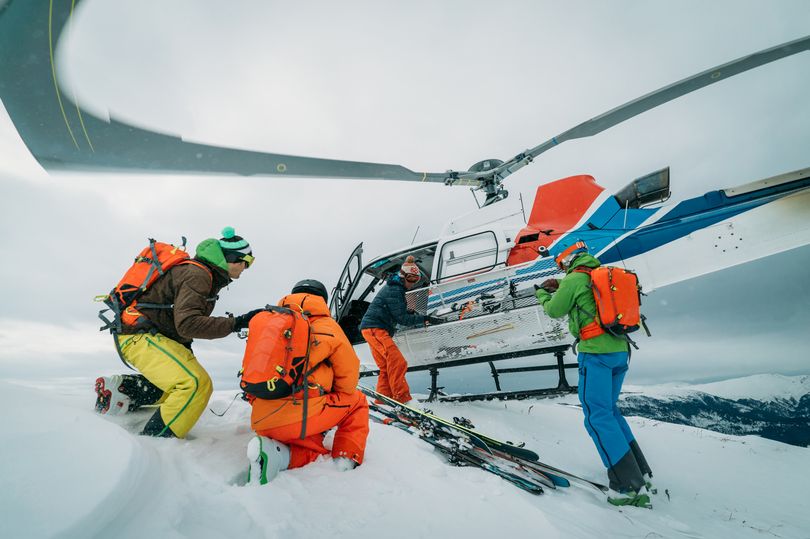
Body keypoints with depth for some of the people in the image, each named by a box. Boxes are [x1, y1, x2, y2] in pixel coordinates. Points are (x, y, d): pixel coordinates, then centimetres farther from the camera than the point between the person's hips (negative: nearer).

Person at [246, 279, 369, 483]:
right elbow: (349, 376, 11)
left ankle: (279, 454, -2)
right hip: (298, 417, -5)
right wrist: (332, 397, 31)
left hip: (260, 423, 6)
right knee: (357, 401, 20)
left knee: (316, 453, 27)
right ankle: (345, 461, 8)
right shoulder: (327, 326, 4)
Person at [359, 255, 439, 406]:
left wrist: (408, 312, 10)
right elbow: (402, 318, -17)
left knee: (386, 367, 10)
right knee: (398, 362, -19)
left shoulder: (395, 287, 17)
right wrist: (424, 318, -14)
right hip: (375, 328, -11)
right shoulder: (394, 290, -15)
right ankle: (404, 399, -18)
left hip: (375, 329, 11)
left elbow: (395, 311, 28)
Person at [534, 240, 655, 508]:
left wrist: (542, 294, 21)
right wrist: (559, 287, 32)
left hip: (596, 351, -9)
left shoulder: (574, 279, -6)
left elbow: (554, 310, 3)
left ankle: (630, 487, -7)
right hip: (620, 350, 9)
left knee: (598, 417, -5)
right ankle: (641, 473, 22)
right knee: (609, 409, 19)